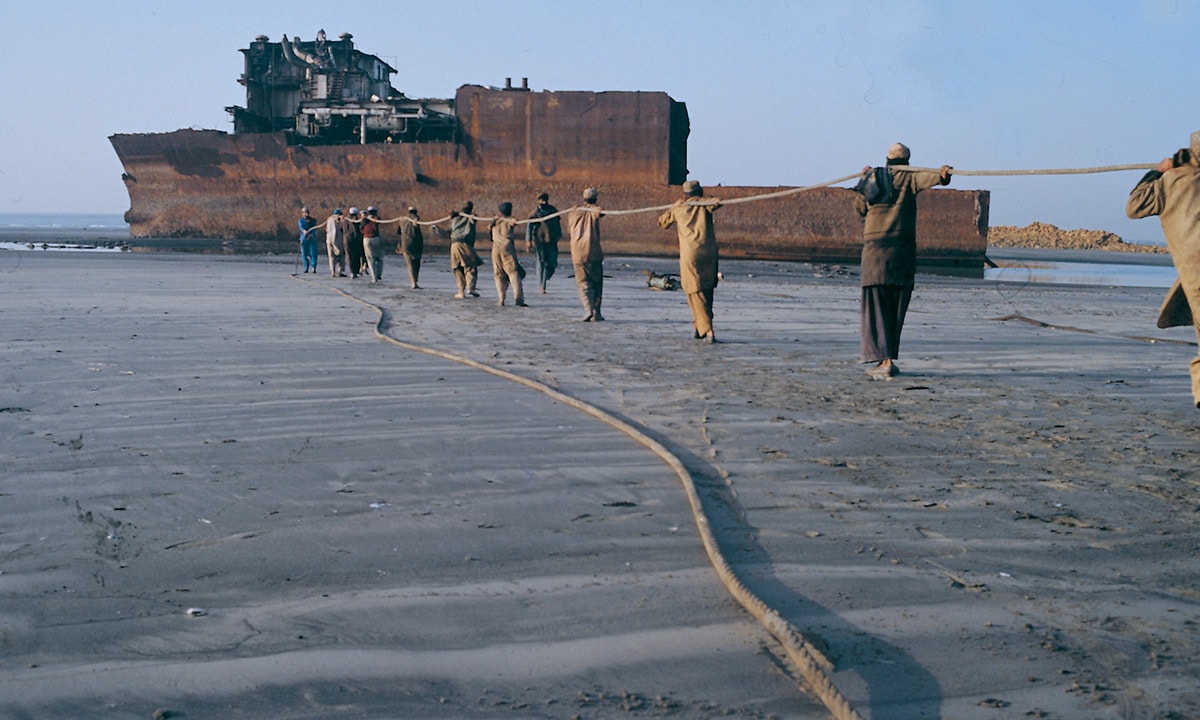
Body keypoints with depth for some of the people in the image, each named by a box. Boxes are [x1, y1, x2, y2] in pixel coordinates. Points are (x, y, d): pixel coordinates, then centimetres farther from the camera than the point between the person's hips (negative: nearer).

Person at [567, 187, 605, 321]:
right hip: (593, 254, -2)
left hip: (577, 255, 2)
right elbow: (599, 210, -16)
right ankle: (596, 313, 10)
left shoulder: (573, 213, 14)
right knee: (597, 283, 11)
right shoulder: (593, 212, 5)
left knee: (583, 284, 4)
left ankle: (588, 309, -18)